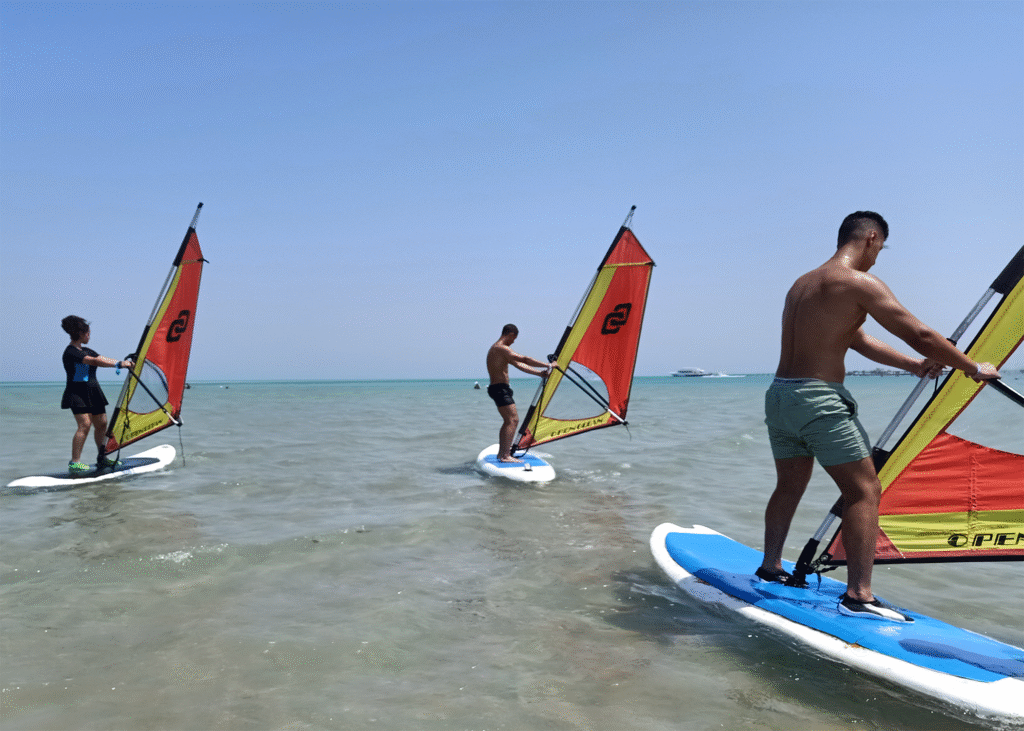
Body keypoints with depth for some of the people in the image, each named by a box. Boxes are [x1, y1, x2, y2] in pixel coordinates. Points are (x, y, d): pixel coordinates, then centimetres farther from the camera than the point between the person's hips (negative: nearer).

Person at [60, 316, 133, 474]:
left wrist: (124, 362, -3)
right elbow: (94, 361, -23)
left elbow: (103, 359, 12)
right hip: (77, 393, -9)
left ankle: (102, 458, 18)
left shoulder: (86, 351, 17)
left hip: (93, 392, 9)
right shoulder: (70, 352, -12)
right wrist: (118, 364, -27)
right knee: (85, 424, -18)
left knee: (102, 423, 7)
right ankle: (74, 463, -14)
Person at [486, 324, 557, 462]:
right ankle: (505, 456, -15)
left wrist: (539, 373, 16)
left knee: (509, 421, 18)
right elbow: (525, 360, -21)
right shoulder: (502, 348, -14)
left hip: (498, 389, 11)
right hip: (500, 389, -11)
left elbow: (519, 365, 20)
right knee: (513, 420, -12)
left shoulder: (497, 348, 20)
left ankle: (502, 453, 22)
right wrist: (549, 365, -16)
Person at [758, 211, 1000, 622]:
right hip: (819, 400, -9)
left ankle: (770, 568, 31)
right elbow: (919, 335, -7)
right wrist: (974, 368, 8)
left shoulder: (802, 283, 18)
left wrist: (913, 366, 25)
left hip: (778, 395, 9)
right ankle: (858, 596, -2)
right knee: (864, 491, -1)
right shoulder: (859, 282, -9)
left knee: (789, 486, 21)